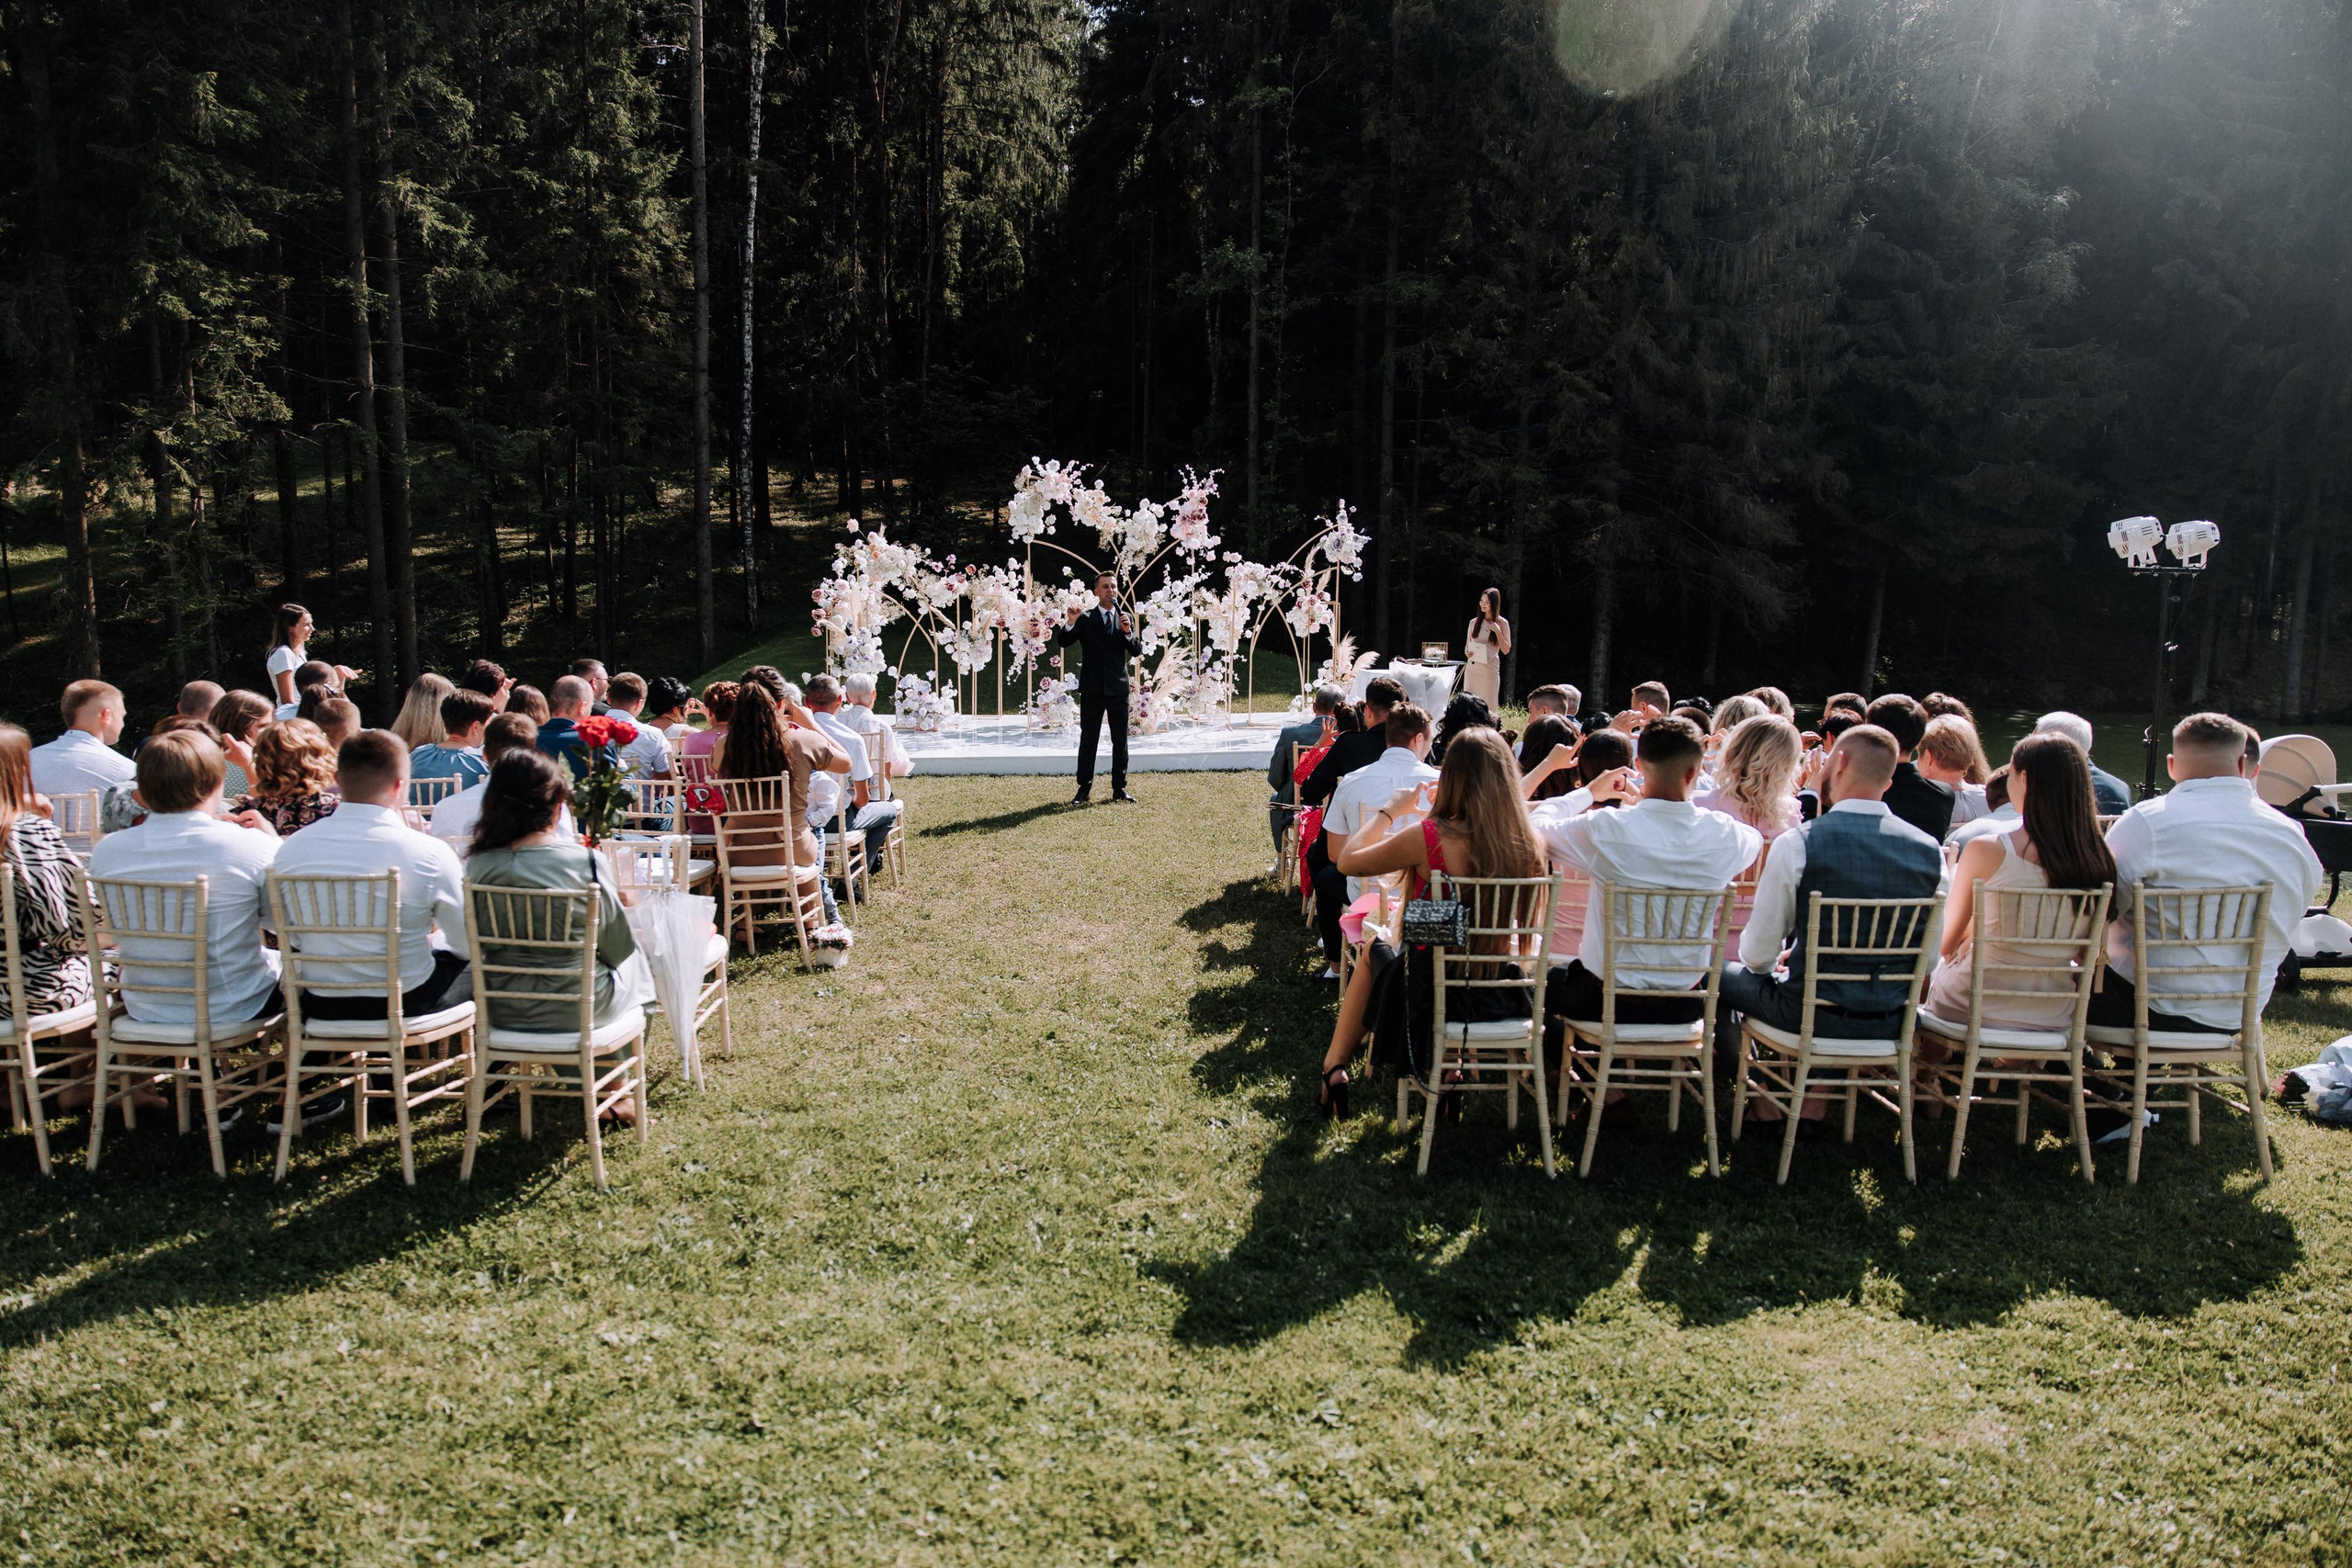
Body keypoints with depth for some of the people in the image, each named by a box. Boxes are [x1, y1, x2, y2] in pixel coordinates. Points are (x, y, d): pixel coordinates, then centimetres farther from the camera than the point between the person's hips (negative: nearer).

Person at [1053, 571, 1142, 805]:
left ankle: (1119, 788, 13)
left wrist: (1128, 631, -14)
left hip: (1118, 687, 2)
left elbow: (1136, 651, 3)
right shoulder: (1085, 618, 2)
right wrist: (1071, 623, -23)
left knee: (1120, 740, 6)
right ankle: (1084, 788, 8)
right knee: (1088, 739, 2)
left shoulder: (1127, 618, 9)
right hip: (1092, 688, -2)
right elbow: (1062, 643, -7)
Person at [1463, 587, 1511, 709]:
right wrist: (1467, 652, -6)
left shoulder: (1502, 623, 1)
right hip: (1472, 667, 3)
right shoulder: (1474, 622, 9)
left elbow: (1506, 650, -2)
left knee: (1488, 707, -2)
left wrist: (1497, 631, -11)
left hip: (1490, 668, -3)